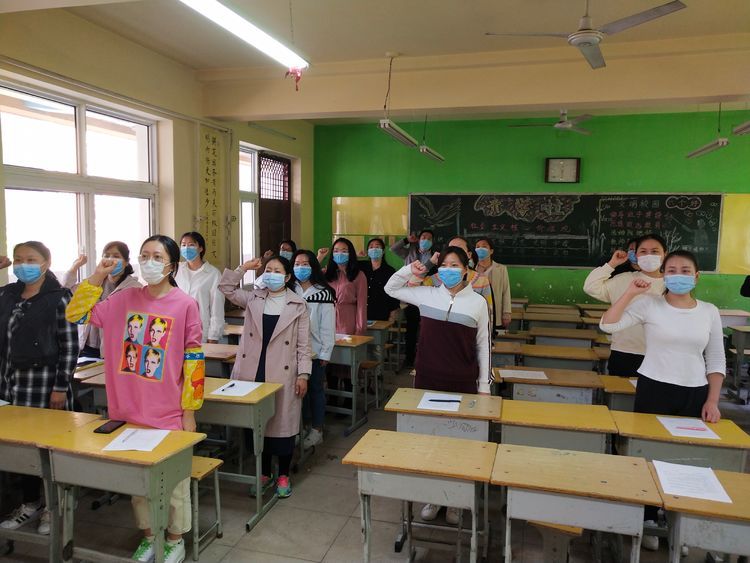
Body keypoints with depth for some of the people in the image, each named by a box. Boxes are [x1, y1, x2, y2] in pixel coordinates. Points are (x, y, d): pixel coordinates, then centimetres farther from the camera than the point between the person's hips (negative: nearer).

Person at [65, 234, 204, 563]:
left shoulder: (185, 304, -11)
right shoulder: (125, 299, 1)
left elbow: (193, 361, -9)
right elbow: (75, 315, 5)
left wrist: (189, 411, -7)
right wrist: (97, 276, -5)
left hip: (169, 414, -4)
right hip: (129, 410, 4)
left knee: (173, 480, 11)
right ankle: (147, 536, 40)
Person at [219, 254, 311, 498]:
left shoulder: (298, 306, -2)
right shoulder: (253, 299, 7)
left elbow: (303, 345, -3)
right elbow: (226, 287, 2)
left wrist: (303, 374, -7)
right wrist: (244, 268, -3)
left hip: (282, 375, -3)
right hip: (253, 371, 3)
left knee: (282, 424, 5)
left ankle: (283, 475, 23)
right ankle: (264, 473, 29)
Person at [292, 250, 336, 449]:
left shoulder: (323, 293, -7)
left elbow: (328, 326, -8)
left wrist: (325, 353, -9)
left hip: (315, 350, -4)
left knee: (315, 388, 6)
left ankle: (317, 430, 19)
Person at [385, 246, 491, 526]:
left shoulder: (478, 302, -3)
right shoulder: (427, 294, 1)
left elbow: (483, 345, 2)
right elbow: (390, 289, 13)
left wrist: (484, 385, 2)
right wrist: (410, 270, -3)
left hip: (462, 383, -2)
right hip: (427, 379, 2)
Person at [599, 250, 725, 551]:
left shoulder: (709, 312, 2)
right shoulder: (649, 304, -7)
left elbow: (716, 361, 6)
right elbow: (607, 325, -16)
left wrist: (712, 401, 1)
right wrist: (630, 293, -21)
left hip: (695, 394, 2)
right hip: (654, 390, -2)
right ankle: (649, 519, 25)